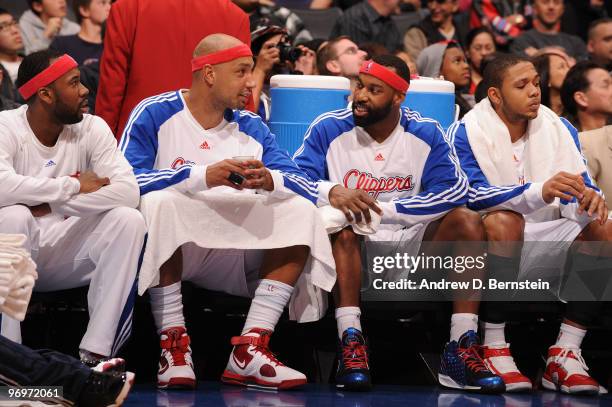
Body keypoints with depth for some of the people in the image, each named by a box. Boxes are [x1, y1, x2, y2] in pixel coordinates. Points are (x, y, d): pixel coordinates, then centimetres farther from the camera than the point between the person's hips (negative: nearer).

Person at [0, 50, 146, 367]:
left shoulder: (92, 129, -1)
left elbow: (128, 191, -18)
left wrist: (52, 205, -25)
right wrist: (73, 186, -22)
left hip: (69, 253, 3)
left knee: (129, 220, -20)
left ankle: (95, 352, -24)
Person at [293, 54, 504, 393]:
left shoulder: (426, 134, 2)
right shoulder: (329, 129, -1)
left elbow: (454, 191, -12)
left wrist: (384, 208, -21)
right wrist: (332, 192, -34)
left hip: (410, 240, 2)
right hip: (354, 245, -2)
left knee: (468, 222, -21)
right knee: (343, 224, -34)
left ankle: (462, 351, -26)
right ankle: (350, 343, -41)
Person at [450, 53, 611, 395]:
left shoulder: (559, 129, 6)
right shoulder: (466, 132, -8)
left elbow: (576, 194, 2)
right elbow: (473, 194, -22)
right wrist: (539, 192, -37)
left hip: (546, 241, 5)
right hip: (493, 238, -5)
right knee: (504, 220, -36)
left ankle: (566, 352, -18)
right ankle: (494, 348, -27)